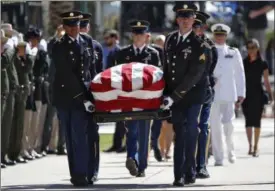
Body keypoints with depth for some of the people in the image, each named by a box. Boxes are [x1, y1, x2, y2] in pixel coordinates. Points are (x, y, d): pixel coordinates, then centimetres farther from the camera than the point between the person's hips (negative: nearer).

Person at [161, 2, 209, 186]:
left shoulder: (199, 44, -13)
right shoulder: (170, 39, 6)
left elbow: (194, 75, -18)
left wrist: (174, 97, -20)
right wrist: (167, 93, 9)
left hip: (193, 95, -5)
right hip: (175, 95, 5)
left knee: (190, 132, -8)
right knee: (179, 135, 8)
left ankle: (188, 173, -5)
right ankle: (180, 175, 12)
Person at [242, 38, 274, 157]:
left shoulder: (262, 64, 1)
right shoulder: (244, 62, 5)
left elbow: (266, 81, 3)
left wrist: (270, 95, -5)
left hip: (258, 95, -1)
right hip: (246, 94, 1)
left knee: (256, 121, 0)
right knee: (248, 121, -1)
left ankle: (256, 147, 5)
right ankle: (250, 145, 3)